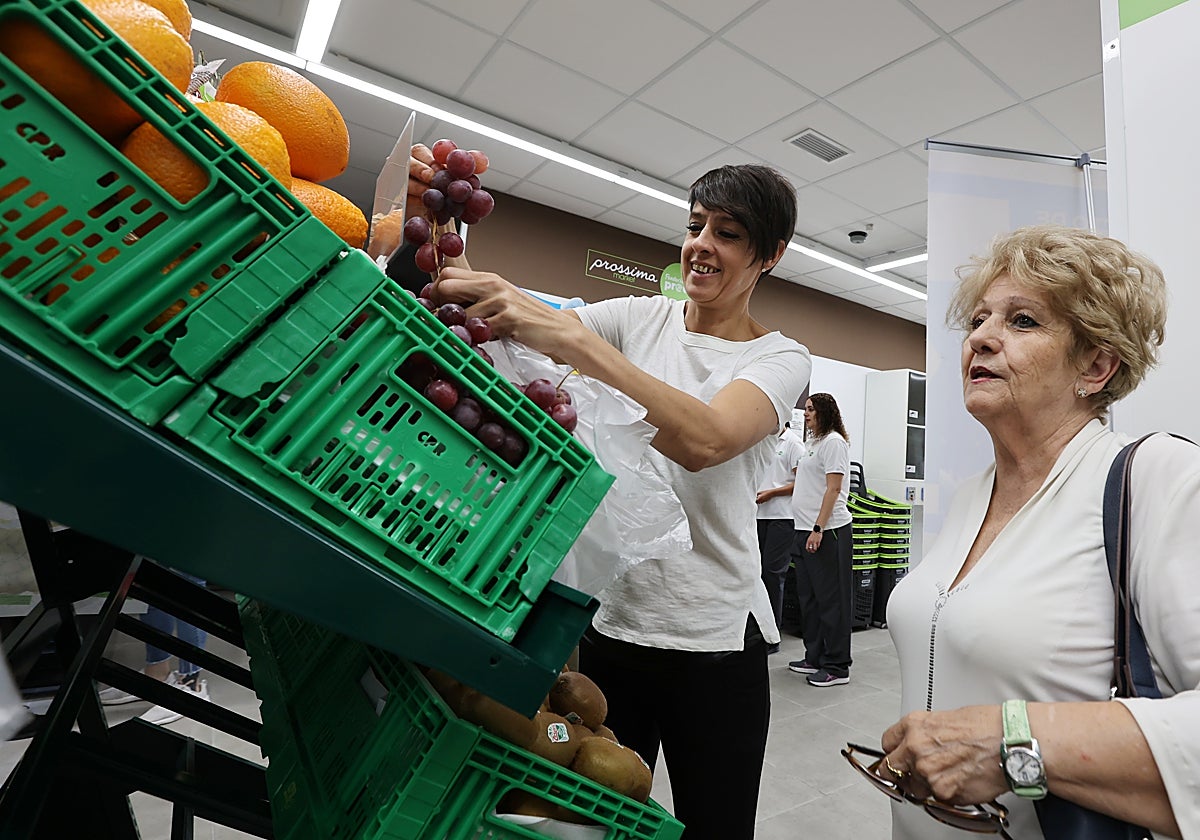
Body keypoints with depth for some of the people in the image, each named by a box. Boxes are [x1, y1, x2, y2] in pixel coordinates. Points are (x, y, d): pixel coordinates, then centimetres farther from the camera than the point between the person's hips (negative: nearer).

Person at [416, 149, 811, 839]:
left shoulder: (781, 358, -4)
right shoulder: (638, 319, 4)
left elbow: (705, 440, -27)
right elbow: (492, 322, -7)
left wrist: (571, 339, -35)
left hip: (714, 640, -1)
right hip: (605, 619, 2)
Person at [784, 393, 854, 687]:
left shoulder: (833, 441, -9)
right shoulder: (811, 443, 18)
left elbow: (833, 489, -16)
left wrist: (818, 529, -20)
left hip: (827, 531, -9)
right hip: (805, 530, 10)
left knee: (830, 599, -1)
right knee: (809, 597, 14)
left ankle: (837, 666, 8)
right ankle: (815, 657, 26)